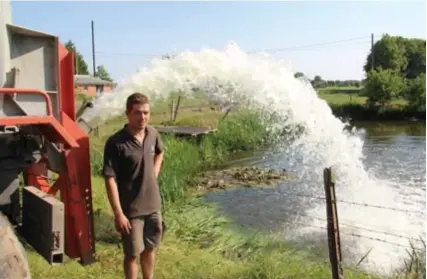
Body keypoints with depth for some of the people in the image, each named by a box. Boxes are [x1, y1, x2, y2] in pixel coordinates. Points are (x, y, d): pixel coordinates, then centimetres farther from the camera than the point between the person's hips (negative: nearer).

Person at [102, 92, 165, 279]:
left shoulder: (153, 134, -2)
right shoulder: (116, 143, -19)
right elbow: (110, 180, -19)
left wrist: (154, 175, 7)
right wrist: (118, 213, -20)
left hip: (153, 205, 5)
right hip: (131, 209, -5)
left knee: (150, 249, 20)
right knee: (133, 254, 10)